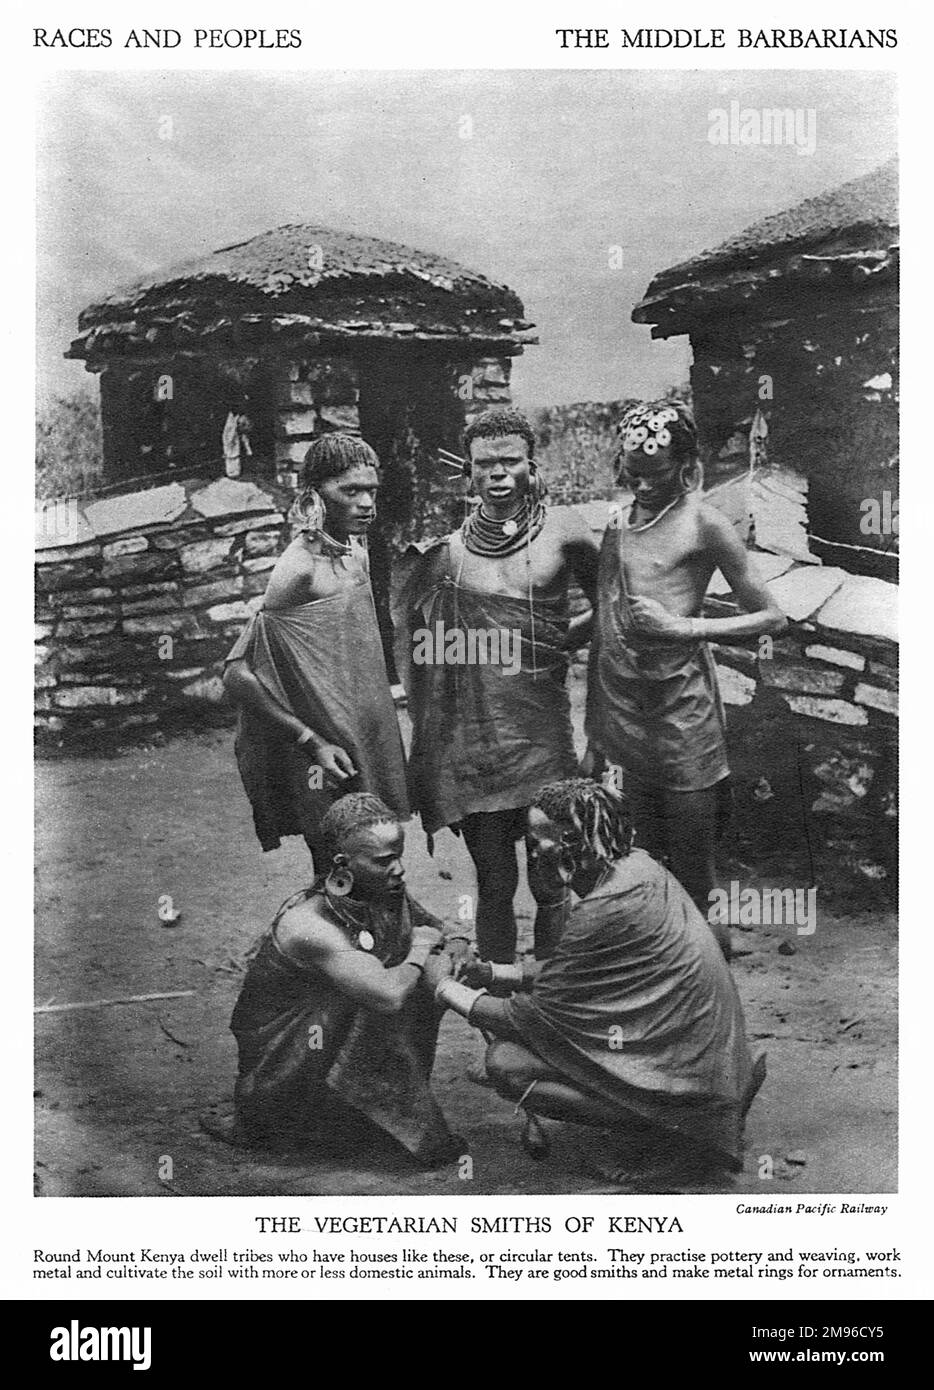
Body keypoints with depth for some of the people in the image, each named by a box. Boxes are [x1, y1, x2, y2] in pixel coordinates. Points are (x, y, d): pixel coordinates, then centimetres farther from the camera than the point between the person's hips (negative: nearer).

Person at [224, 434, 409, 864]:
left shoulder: (354, 548, 7)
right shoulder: (300, 568, -19)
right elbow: (237, 676, -22)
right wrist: (311, 742, -22)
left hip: (369, 746, 8)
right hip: (330, 762, -8)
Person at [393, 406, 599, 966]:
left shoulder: (562, 531, -1)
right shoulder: (446, 552, 2)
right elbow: (419, 645, 11)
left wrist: (570, 636, 1)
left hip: (543, 732, 0)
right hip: (472, 736, 1)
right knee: (495, 883, 7)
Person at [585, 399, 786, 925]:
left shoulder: (702, 522, -7)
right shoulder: (617, 521, 9)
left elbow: (773, 617, -5)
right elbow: (603, 629, 11)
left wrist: (683, 628, -15)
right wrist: (593, 735, 12)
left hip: (682, 709, -5)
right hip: (624, 704, 5)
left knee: (693, 877, 3)